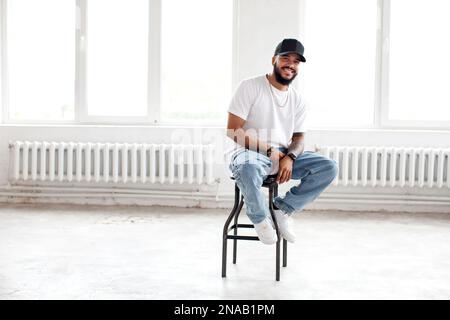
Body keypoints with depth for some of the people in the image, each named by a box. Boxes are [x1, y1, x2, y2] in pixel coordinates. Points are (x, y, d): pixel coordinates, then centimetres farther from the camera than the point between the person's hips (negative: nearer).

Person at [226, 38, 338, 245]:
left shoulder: (298, 100, 13)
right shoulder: (250, 86, -4)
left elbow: (299, 137, 11)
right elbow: (233, 130, -10)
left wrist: (289, 158, -13)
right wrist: (269, 151, -16)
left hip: (285, 156, 5)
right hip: (251, 152, -5)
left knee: (329, 168, -15)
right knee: (247, 168, -42)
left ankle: (282, 209, -4)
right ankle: (260, 218, -12)